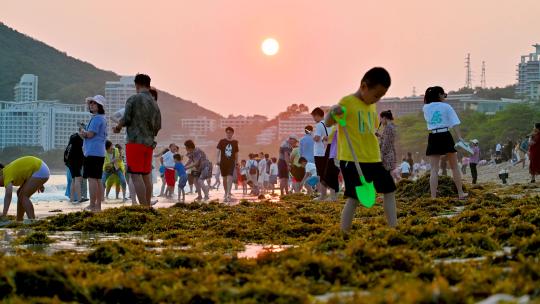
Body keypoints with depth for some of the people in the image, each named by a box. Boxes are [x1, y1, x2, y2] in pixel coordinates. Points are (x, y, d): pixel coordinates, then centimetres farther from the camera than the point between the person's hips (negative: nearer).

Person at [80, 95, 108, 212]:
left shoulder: (97, 118, -10)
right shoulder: (102, 118, 22)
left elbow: (90, 134, -15)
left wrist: (83, 132, 5)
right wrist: (84, 134, -2)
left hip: (93, 152, -11)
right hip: (100, 153, 11)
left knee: (92, 178, -11)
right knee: (98, 179, 11)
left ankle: (92, 206, -14)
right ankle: (98, 206, 13)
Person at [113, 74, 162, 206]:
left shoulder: (133, 99, -7)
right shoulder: (154, 104, 12)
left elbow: (126, 119, -10)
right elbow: (158, 126, 13)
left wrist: (118, 127, 10)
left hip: (135, 141, -7)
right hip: (149, 143, 7)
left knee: (136, 176, -8)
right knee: (146, 176, 12)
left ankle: (143, 207, -16)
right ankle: (148, 207, 12)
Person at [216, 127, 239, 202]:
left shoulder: (235, 142, 6)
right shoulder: (222, 141, 0)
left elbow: (236, 153, 14)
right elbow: (218, 150, -6)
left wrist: (236, 162, 16)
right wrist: (217, 160, -18)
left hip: (231, 162, 0)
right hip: (223, 162, 0)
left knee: (230, 177, -15)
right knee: (224, 178, 10)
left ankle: (229, 194, -20)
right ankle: (226, 193, 25)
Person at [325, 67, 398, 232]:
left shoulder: (372, 106, 14)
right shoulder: (347, 102, -10)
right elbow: (328, 123, -15)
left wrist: (377, 153, 18)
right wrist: (332, 113, -37)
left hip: (373, 159, 9)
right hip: (352, 159, -8)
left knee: (389, 190, 13)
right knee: (354, 197, -10)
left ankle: (393, 229, 22)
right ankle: (343, 234, -2)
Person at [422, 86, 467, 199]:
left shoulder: (426, 108, 7)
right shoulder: (446, 107, 0)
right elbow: (455, 123, -10)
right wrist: (460, 138, -17)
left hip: (433, 138, 2)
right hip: (445, 137, -2)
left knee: (434, 169, -1)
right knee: (454, 167, 13)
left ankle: (433, 197, -11)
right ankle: (460, 193, 20)